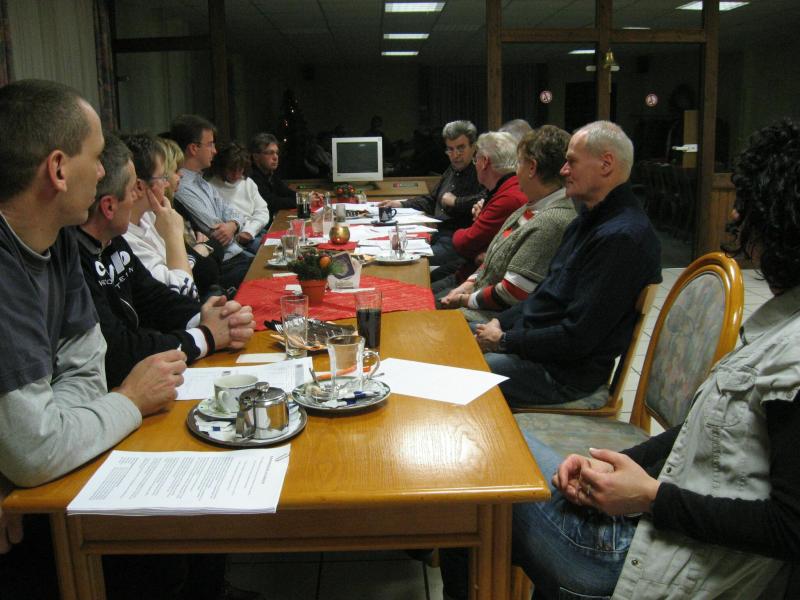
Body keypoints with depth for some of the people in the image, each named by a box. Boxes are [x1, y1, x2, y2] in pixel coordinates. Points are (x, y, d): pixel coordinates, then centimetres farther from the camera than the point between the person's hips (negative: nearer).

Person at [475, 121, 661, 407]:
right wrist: (502, 322, 5)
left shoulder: (621, 238, -23)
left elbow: (577, 337, -25)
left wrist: (504, 340, -14)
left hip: (569, 374, -10)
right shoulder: (591, 218, 11)